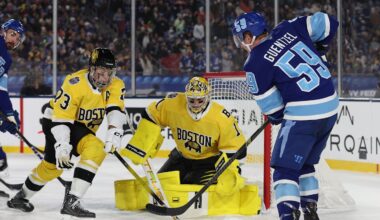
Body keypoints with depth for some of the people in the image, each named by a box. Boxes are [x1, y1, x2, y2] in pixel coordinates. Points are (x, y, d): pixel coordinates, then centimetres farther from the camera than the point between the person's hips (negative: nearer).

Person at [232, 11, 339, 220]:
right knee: (304, 163, 22)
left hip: (304, 115, -7)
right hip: (331, 108, 8)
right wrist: (318, 52, 24)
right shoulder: (288, 29, 6)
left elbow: (271, 106, -2)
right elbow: (327, 23, 10)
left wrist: (277, 117, 20)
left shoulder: (256, 62, -8)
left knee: (285, 166, 0)